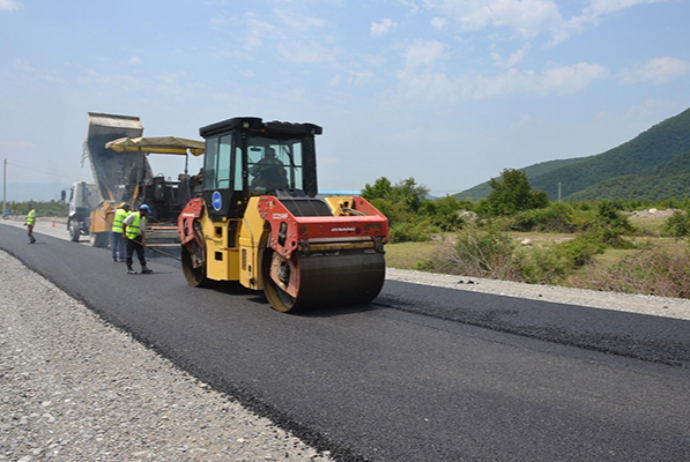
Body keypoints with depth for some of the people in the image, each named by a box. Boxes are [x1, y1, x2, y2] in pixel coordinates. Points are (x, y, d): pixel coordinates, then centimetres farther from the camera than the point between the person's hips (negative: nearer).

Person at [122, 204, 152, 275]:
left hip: (138, 238, 7)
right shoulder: (133, 215, -12)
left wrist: (143, 239, -1)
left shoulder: (143, 219, 10)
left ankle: (144, 268, 5)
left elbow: (143, 230, 10)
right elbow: (124, 223, -14)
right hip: (130, 237, -7)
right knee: (130, 253, 0)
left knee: (141, 253, 4)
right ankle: (129, 269, 7)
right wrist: (124, 233, -14)